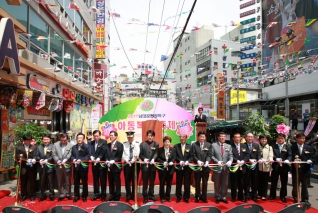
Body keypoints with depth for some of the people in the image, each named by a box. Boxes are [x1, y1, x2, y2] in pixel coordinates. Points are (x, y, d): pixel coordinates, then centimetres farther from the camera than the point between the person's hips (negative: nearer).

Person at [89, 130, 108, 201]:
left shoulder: (104, 142, -4)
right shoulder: (90, 143, 8)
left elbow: (103, 151, -16)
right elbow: (89, 152, -5)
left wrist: (98, 158, -29)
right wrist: (91, 157, -25)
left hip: (102, 164, -4)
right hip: (94, 164, 4)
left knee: (103, 180, 2)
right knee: (95, 180, 12)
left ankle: (103, 195, 12)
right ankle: (96, 194, 24)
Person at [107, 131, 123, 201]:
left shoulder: (119, 145, -4)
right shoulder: (108, 145, 12)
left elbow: (119, 156, -10)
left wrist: (113, 161, -21)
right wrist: (107, 161, -7)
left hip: (116, 166, -5)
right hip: (109, 166, 5)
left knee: (117, 182, 3)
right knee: (110, 182, 11)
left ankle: (117, 197, 12)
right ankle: (111, 196, 21)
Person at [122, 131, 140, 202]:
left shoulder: (137, 143, 1)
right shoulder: (124, 144, 7)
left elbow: (138, 153, -8)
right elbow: (123, 153, 1)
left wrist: (133, 160, -21)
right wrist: (126, 160, -14)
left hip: (135, 164, -1)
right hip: (126, 164, 1)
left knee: (135, 180, 6)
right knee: (127, 180, 3)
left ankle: (133, 195, 17)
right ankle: (128, 195, 14)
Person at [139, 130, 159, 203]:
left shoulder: (156, 144, 4)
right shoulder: (142, 144, 4)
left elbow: (156, 153, -7)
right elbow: (140, 154, 0)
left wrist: (153, 159, -25)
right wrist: (144, 159, -19)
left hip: (153, 165, 1)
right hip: (145, 165, -1)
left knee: (152, 181, 12)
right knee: (145, 181, 5)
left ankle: (151, 195, 25)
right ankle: (145, 196, 14)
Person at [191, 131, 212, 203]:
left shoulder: (209, 145, 4)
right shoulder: (194, 145, 0)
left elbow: (209, 155, -3)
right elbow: (193, 155, -5)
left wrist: (207, 161, -21)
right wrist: (198, 161, -21)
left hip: (206, 166, 1)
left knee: (205, 182, 9)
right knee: (197, 182, 10)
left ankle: (204, 197, 21)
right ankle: (197, 196, 22)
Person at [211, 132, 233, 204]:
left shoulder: (229, 146, 9)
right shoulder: (214, 145, -1)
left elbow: (231, 156, 3)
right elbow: (211, 156, -5)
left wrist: (230, 161, -18)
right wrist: (217, 161, -18)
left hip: (226, 168, 3)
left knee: (225, 184, 9)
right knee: (217, 184, 8)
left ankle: (223, 197, 22)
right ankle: (217, 197, 21)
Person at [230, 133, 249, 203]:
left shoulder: (244, 146, 11)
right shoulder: (230, 146, -5)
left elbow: (247, 155, 3)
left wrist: (243, 161, -14)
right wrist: (237, 161, -24)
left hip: (242, 167, 4)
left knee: (241, 183, 12)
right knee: (233, 183, 5)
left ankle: (241, 197, 25)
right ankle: (233, 197, 17)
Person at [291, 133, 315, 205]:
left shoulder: (309, 148, 6)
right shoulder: (292, 147, -1)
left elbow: (312, 157, 4)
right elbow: (290, 157, -3)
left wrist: (310, 160, -16)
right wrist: (294, 160, -22)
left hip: (305, 170, 1)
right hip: (295, 169, -1)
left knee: (304, 186, 12)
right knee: (295, 186, 8)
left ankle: (305, 200, 25)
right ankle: (295, 200, 20)